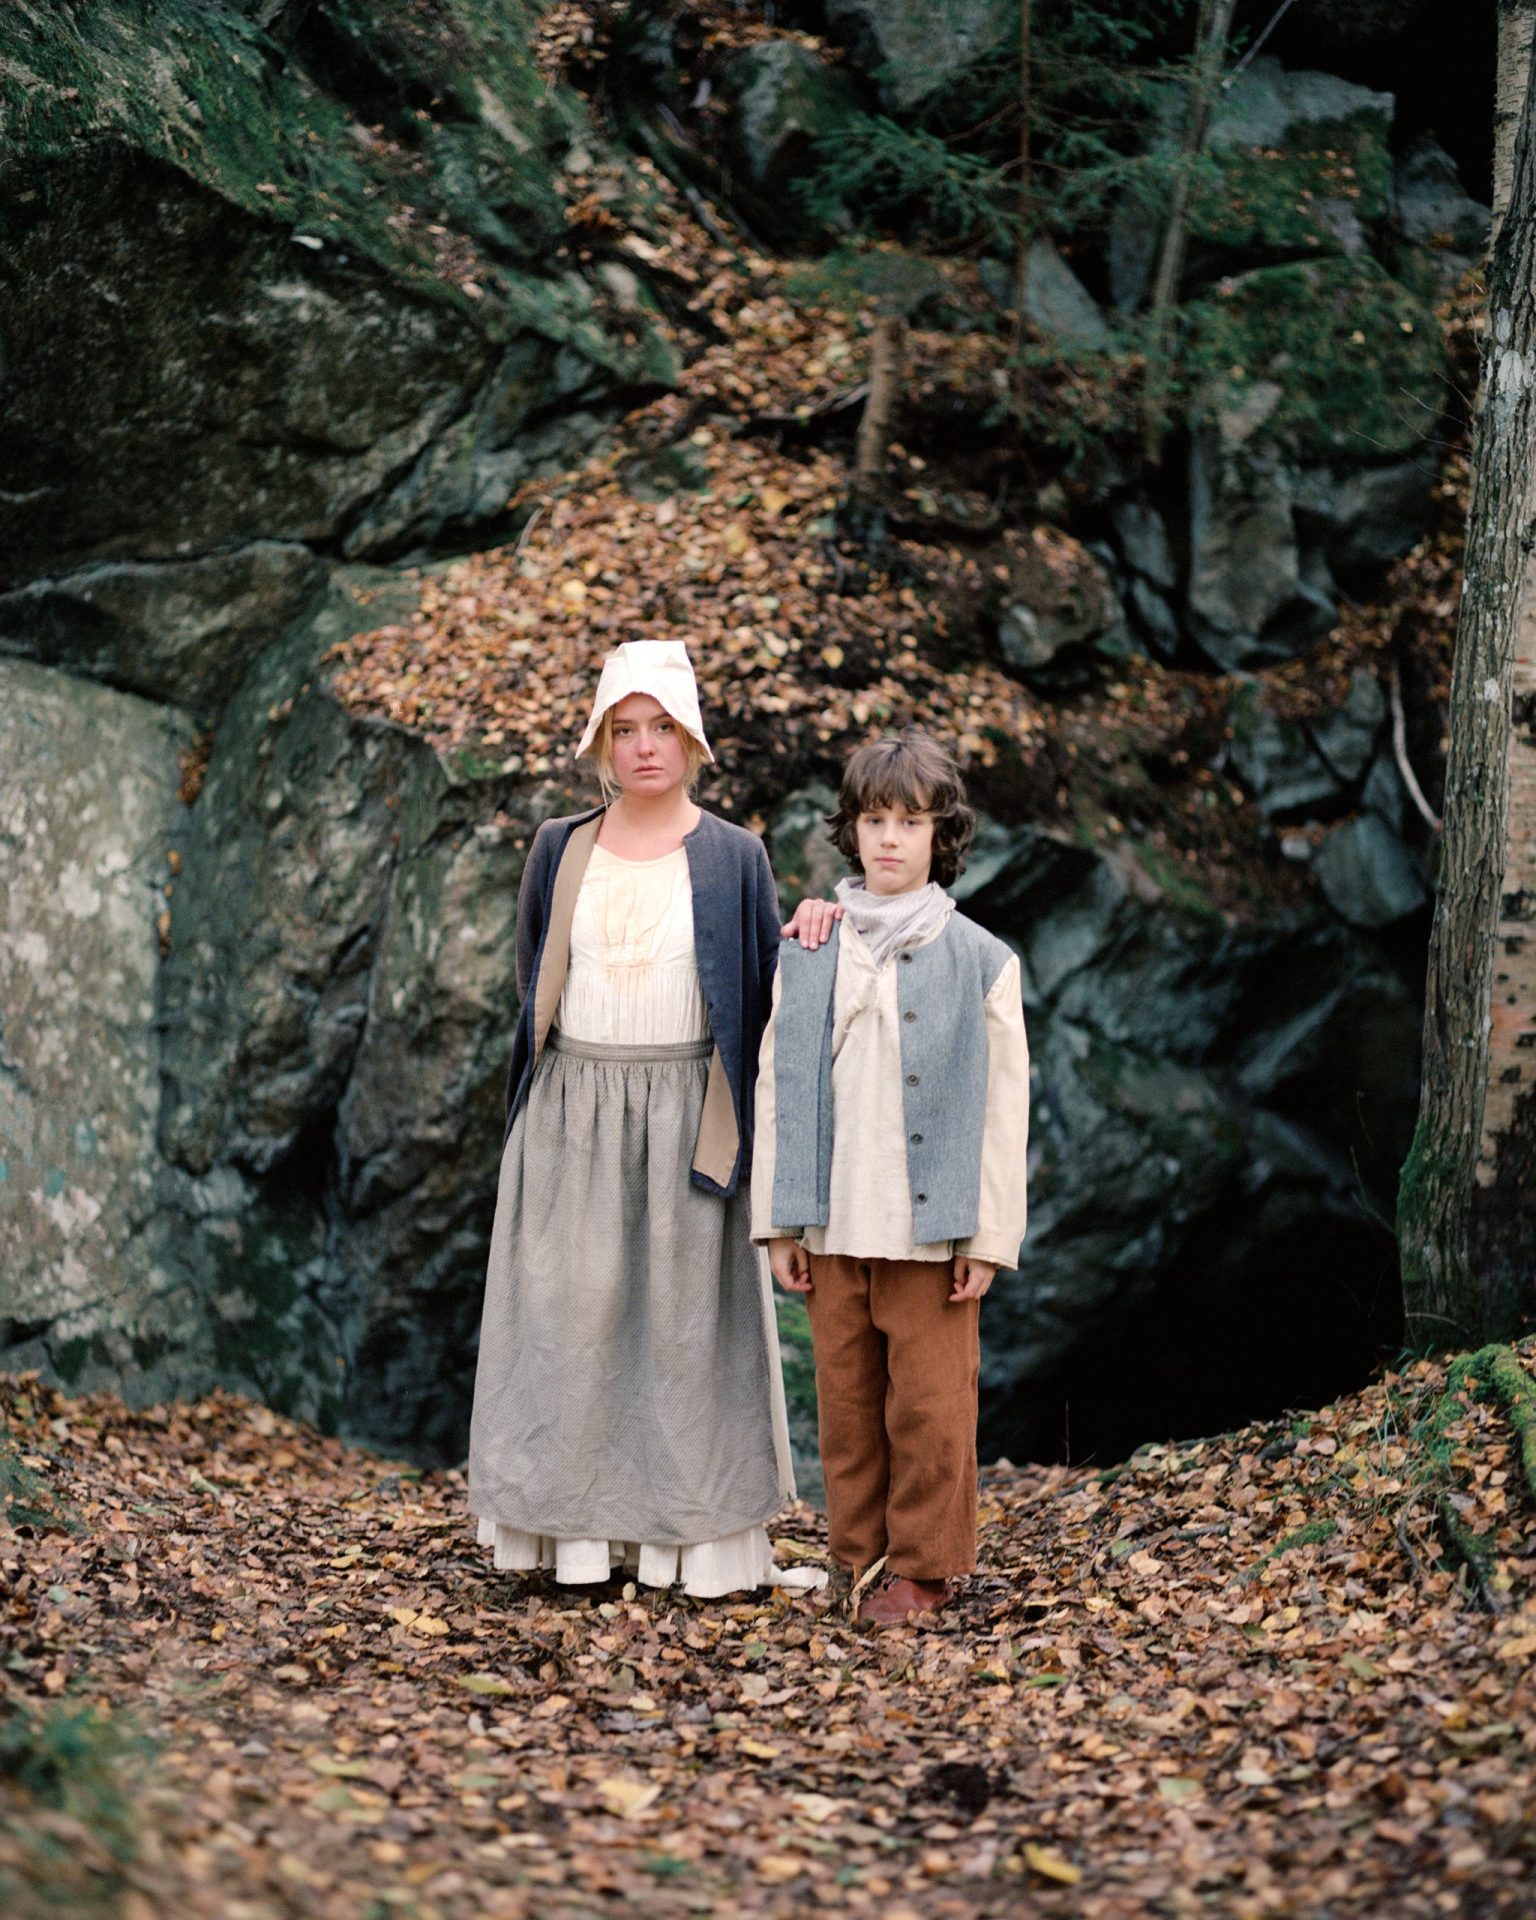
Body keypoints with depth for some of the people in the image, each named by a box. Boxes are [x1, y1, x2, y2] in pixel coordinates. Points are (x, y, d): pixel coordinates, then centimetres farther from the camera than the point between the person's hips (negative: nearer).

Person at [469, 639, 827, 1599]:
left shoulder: (734, 857, 2)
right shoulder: (560, 850, 8)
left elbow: (767, 990, 4)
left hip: (686, 1118, -2)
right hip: (572, 1115, 2)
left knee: (684, 1317, 1)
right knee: (569, 1310, 2)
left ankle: (690, 1537, 7)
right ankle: (574, 1529, 10)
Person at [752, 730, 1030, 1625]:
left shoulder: (980, 961, -2)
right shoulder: (807, 957, 6)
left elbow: (1003, 1105, -2)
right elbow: (777, 1090, 8)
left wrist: (988, 1238, -6)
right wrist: (779, 1222, 4)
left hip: (931, 1230, -3)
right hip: (832, 1226, 3)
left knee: (930, 1404, 3)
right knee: (847, 1399, 10)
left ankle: (926, 1566, 16)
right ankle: (861, 1554, 23)